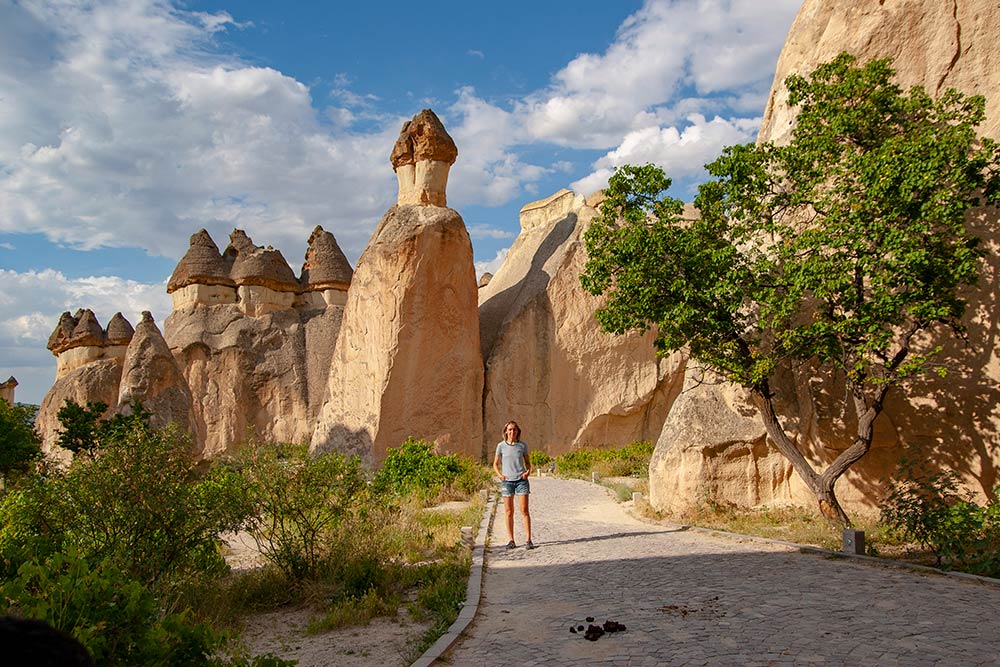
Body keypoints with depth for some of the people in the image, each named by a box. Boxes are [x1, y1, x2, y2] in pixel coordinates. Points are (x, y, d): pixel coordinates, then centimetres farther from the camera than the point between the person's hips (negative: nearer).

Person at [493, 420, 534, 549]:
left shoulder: (522, 445, 4)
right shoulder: (501, 446, 2)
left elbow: (527, 462, 14)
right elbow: (496, 464, 9)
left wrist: (528, 472, -6)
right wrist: (499, 475, -9)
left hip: (521, 480, 0)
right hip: (507, 481, 0)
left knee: (524, 510, -4)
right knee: (509, 512, 4)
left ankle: (528, 540, -1)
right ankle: (511, 540, 11)